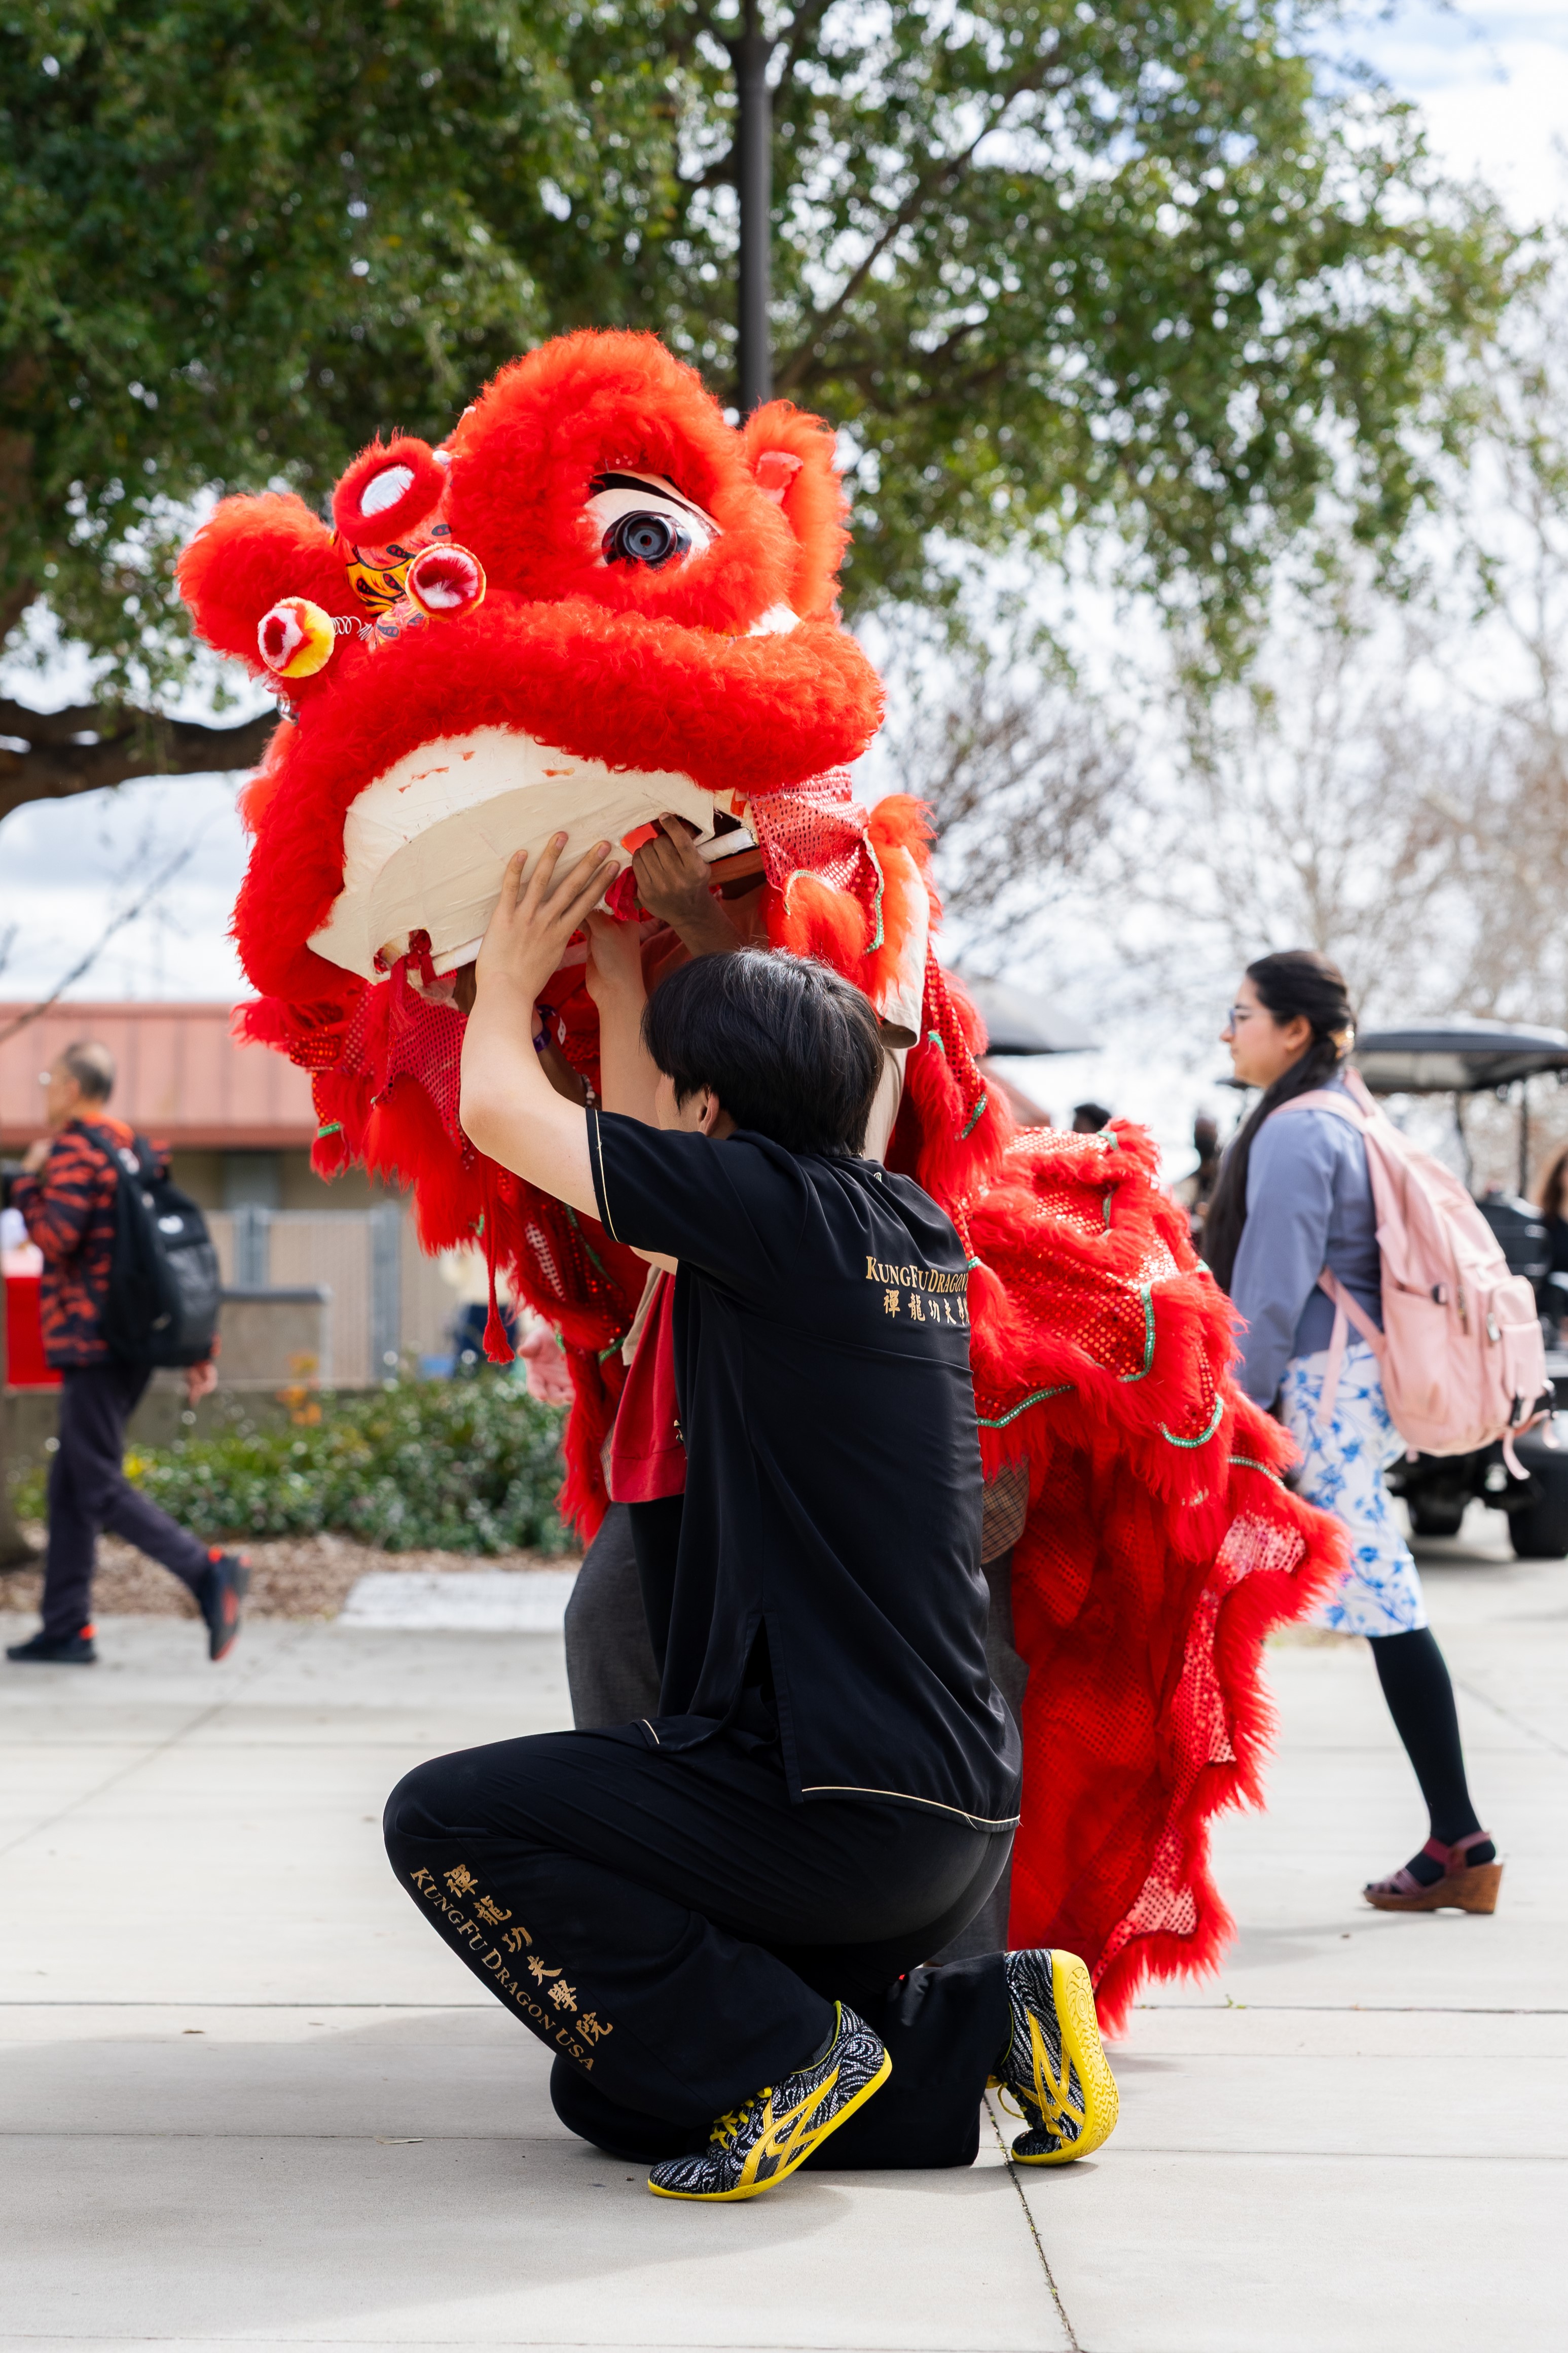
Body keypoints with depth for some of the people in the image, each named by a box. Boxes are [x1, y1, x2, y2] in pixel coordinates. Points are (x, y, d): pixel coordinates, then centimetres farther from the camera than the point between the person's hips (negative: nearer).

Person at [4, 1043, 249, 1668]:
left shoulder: (75, 1149, -9)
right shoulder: (131, 1148, 18)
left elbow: (55, 1237, -21)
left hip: (92, 1340, -9)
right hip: (136, 1339, 9)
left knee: (99, 1487, -9)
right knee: (70, 1482, 12)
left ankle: (207, 1570, -22)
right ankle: (67, 1629, 11)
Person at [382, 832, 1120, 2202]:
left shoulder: (777, 1206, -13)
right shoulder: (910, 1229, 11)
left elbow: (501, 1112, -2)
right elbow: (646, 1181, 28)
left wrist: (512, 979, 18)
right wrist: (618, 967, 34)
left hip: (835, 1807, -9)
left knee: (446, 1821, -1)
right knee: (612, 2090, 17)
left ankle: (782, 2053, -4)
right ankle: (981, 2027, 7)